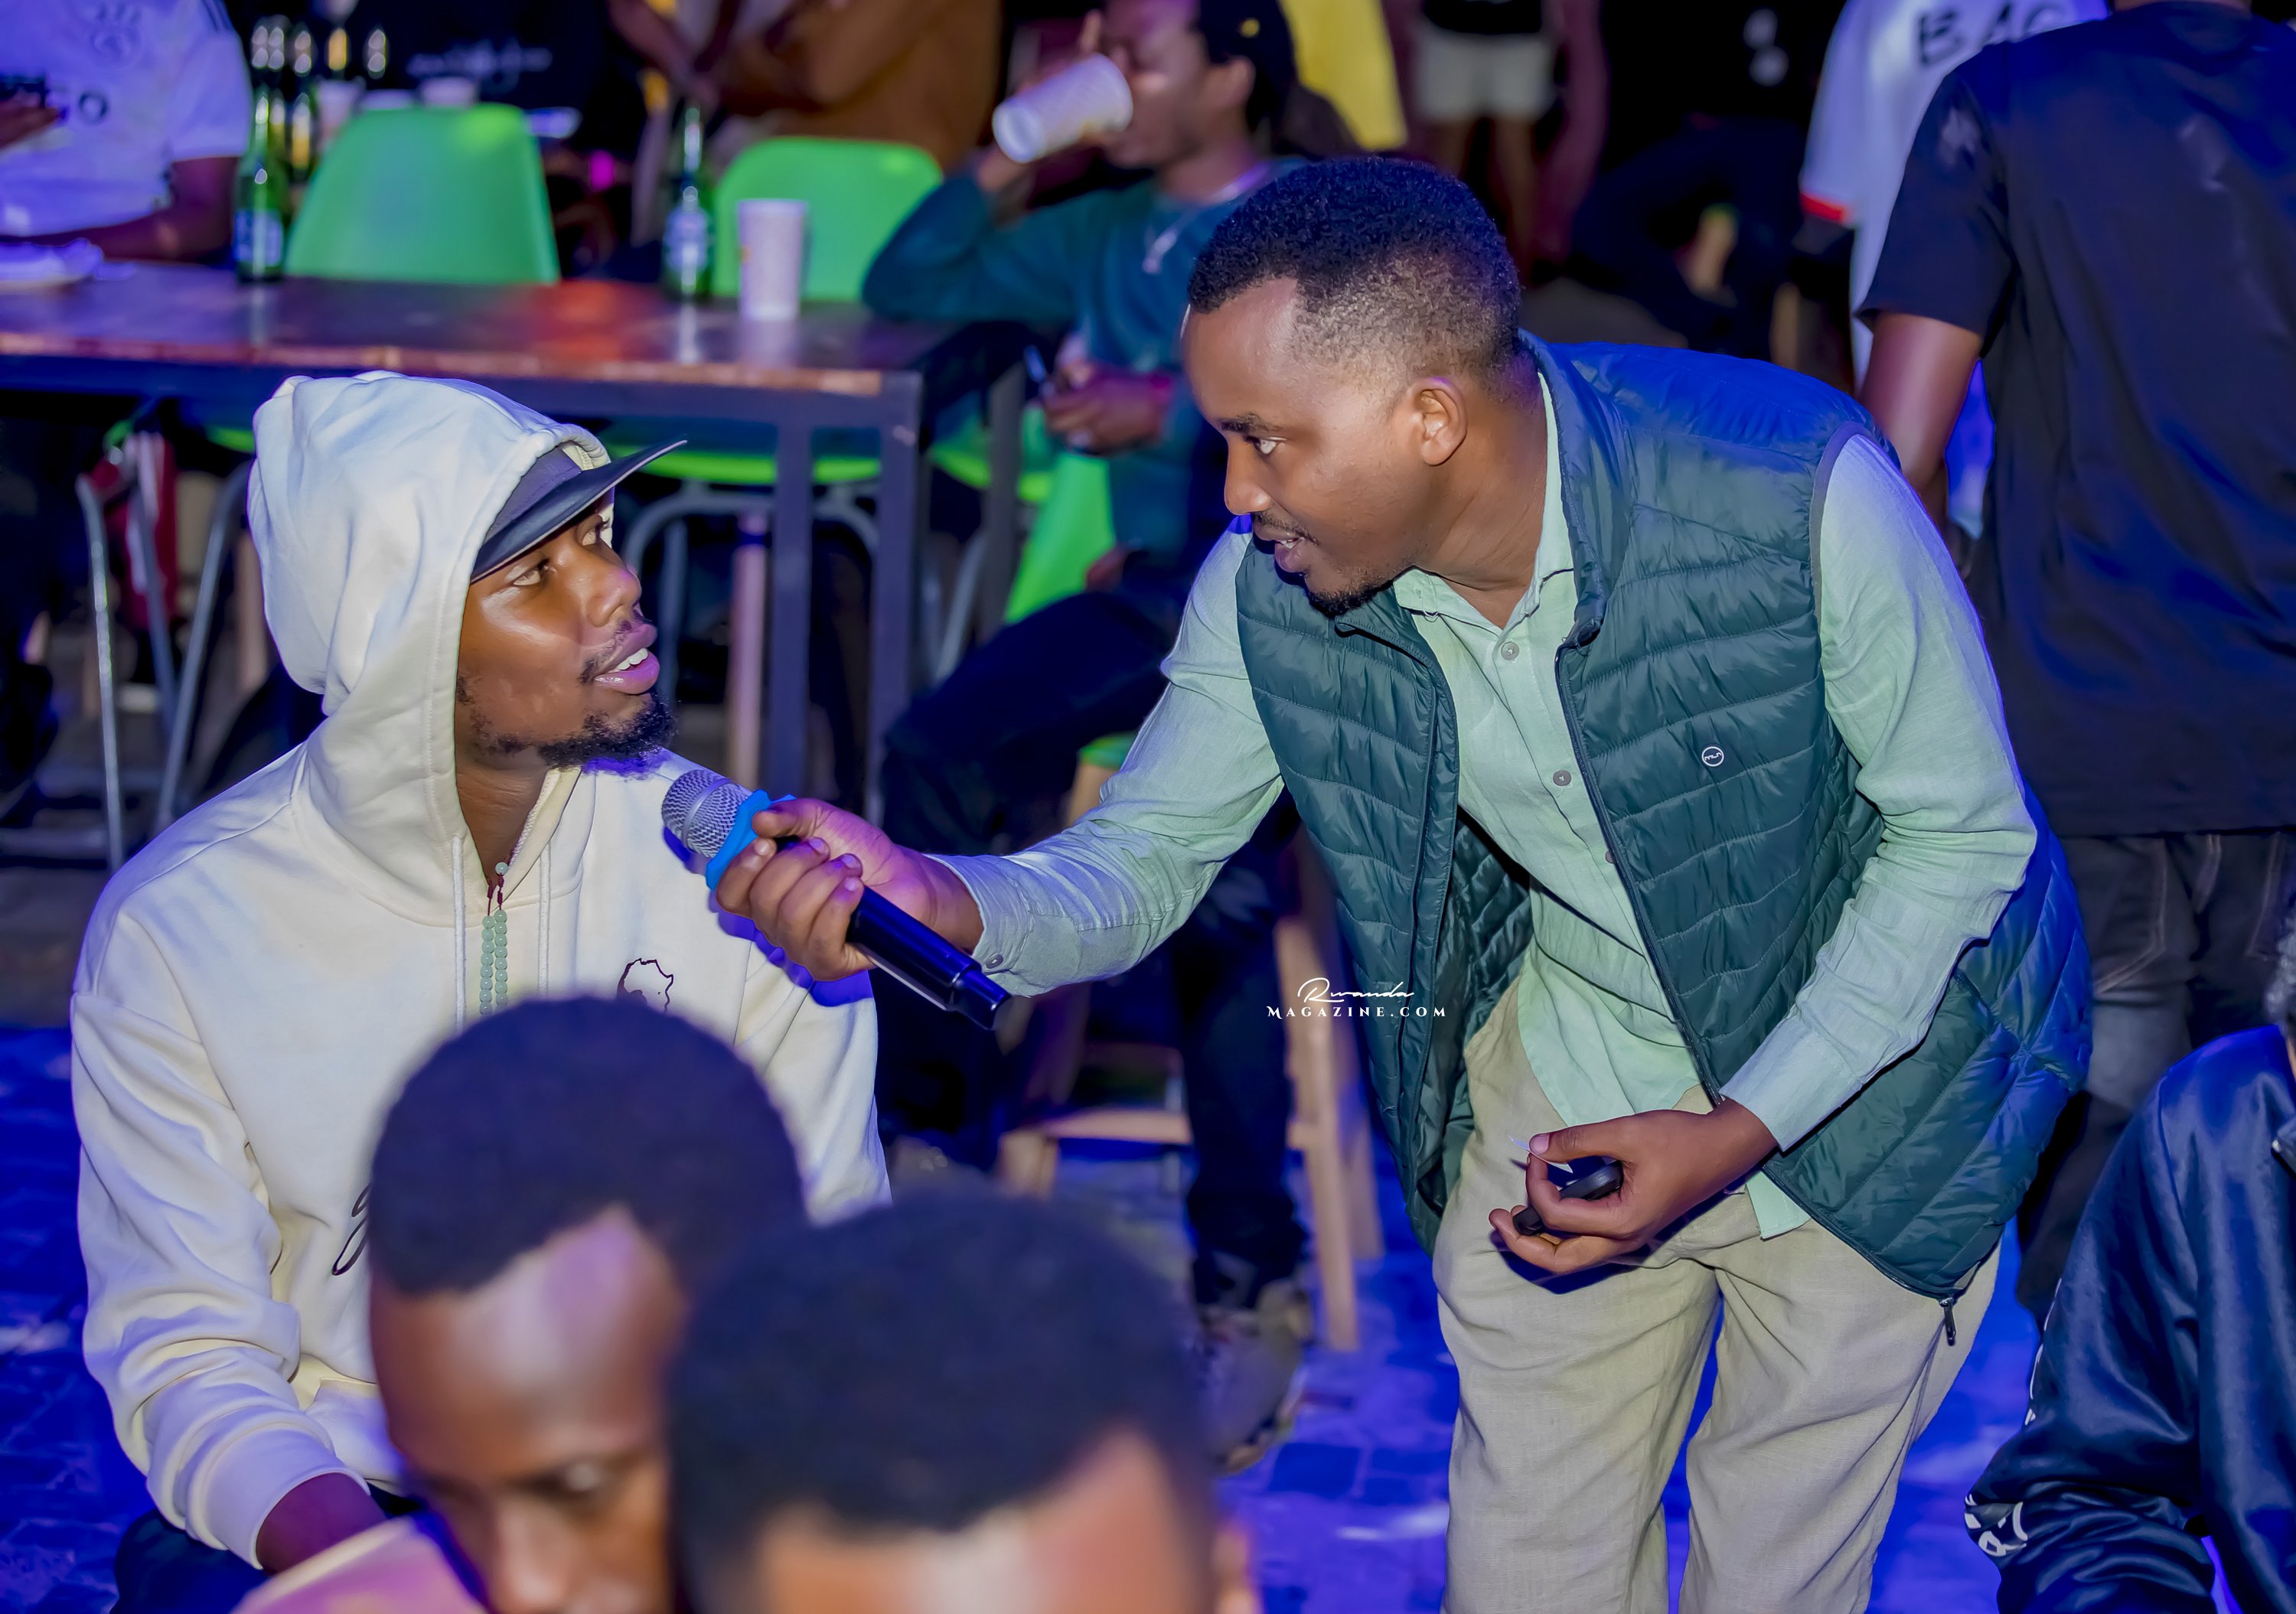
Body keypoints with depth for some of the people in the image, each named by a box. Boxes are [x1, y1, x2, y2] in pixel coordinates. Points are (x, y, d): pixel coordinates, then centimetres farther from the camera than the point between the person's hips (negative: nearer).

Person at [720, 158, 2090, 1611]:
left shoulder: (1797, 495, -32)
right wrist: (938, 900, -34)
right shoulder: (1271, 586, -19)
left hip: (1859, 1092, -3)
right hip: (1558, 1080, 3)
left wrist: (1740, 1132, -25)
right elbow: (1140, 861, -10)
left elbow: (1967, 834, -20)